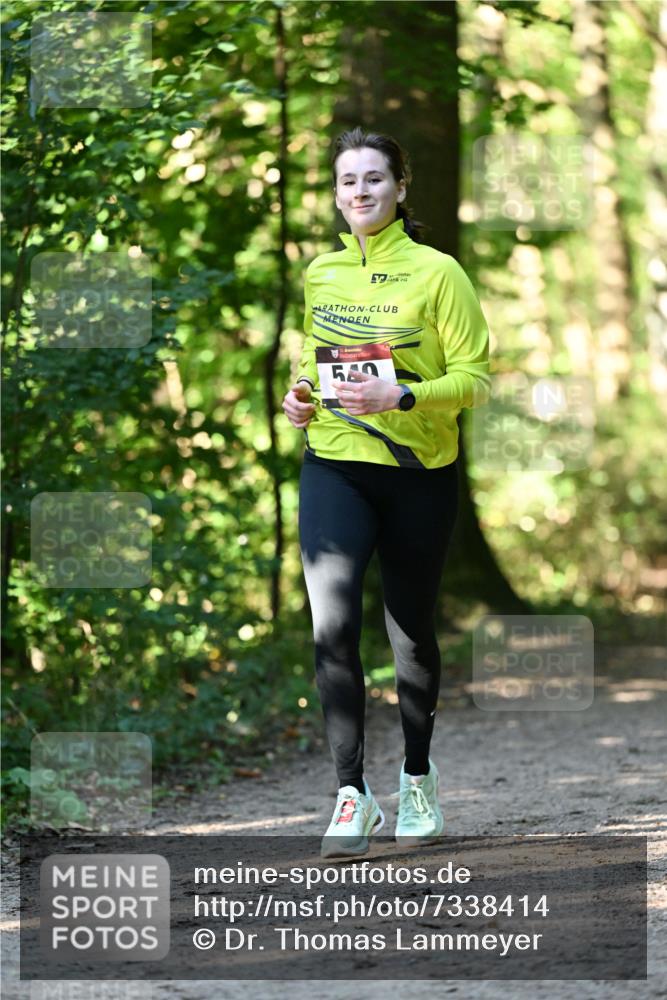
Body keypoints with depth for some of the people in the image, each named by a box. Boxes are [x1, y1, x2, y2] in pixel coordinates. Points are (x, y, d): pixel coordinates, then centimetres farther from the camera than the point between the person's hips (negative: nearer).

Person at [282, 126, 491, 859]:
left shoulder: (437, 273, -6)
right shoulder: (320, 274, 9)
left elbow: (477, 378, -8)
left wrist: (400, 397, -22)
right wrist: (303, 395, 4)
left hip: (418, 475, -2)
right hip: (333, 469, 2)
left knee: (412, 632, 10)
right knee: (332, 626, -15)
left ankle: (417, 778, 32)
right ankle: (352, 794, -10)